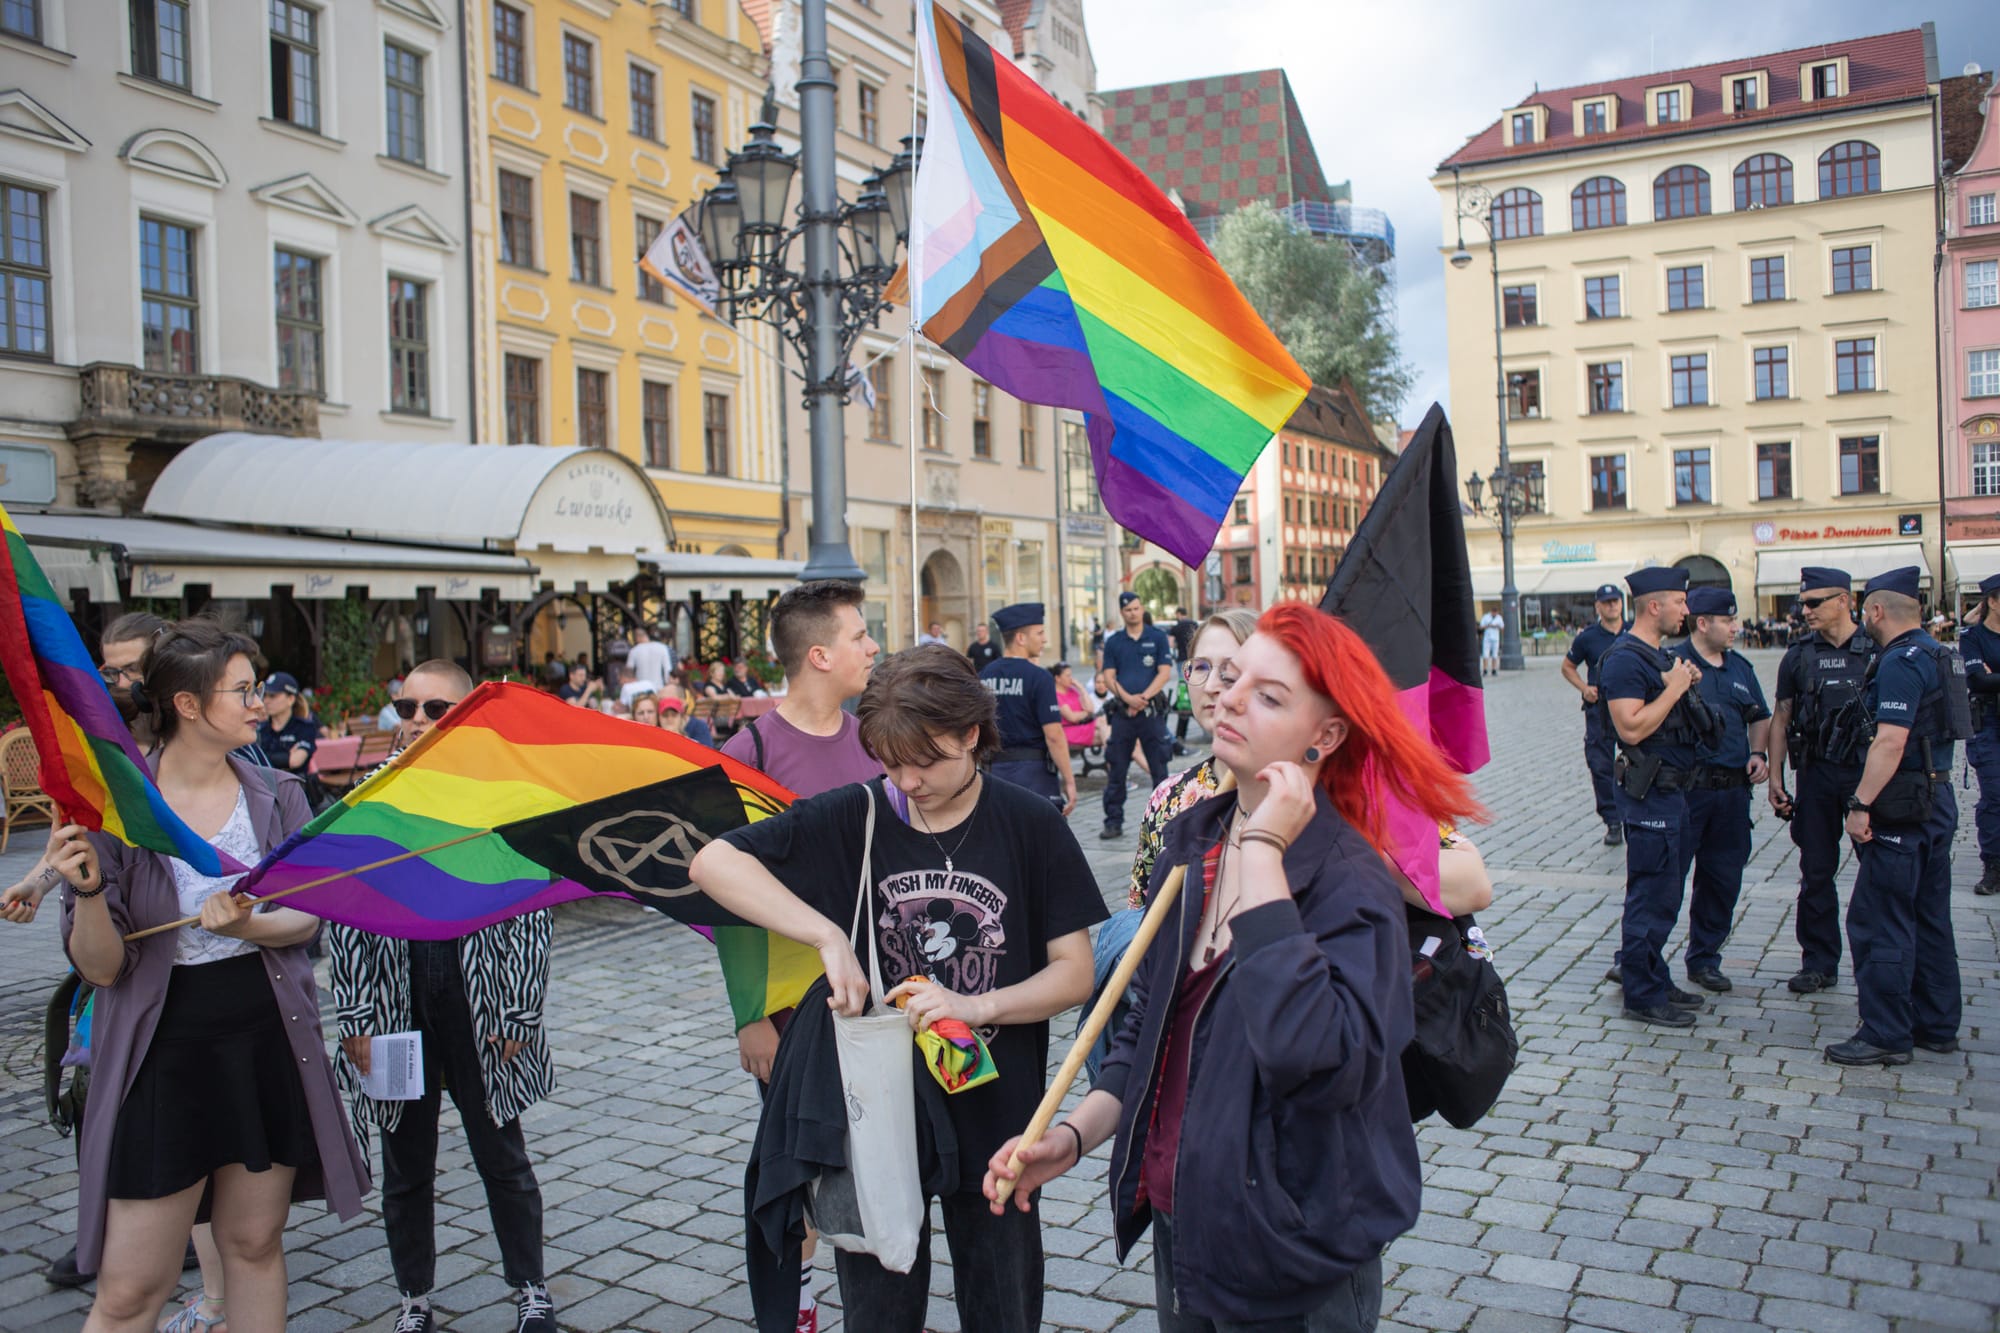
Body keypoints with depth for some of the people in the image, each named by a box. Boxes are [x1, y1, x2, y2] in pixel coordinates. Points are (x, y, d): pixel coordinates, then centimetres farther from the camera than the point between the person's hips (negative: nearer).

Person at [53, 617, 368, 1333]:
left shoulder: (278, 797, 2)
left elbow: (308, 917, 1)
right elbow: (101, 968, -9)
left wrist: (248, 926, -19)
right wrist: (88, 891, -28)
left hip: (269, 1045, 3)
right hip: (163, 1056, -3)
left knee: (254, 1246, 14)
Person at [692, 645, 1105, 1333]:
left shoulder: (1030, 825, -8)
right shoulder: (856, 816, -7)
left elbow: (1075, 971, -6)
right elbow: (712, 862, -13)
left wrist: (978, 1005, -23)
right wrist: (829, 935, -23)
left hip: (993, 1114, 0)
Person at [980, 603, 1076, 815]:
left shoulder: (984, 676, 7)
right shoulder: (1038, 677, -12)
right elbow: (1053, 735, -17)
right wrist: (1069, 780, -11)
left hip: (995, 768, 6)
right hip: (1033, 768, -6)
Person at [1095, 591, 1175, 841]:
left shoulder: (1158, 637, 4)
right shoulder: (1113, 642, 9)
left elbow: (1165, 673, -3)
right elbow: (1108, 677, 3)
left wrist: (1143, 697, -14)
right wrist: (1128, 698, -13)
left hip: (1151, 711, -2)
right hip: (1122, 712, 2)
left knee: (1159, 769, 2)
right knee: (1116, 770, 3)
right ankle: (1113, 822, 9)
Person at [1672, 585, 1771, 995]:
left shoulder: (1740, 667, 14)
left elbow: (1760, 717, 23)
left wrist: (1759, 753, 6)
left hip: (1733, 791, 7)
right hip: (1686, 788, -7)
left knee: (1724, 880, 12)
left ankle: (1704, 958, 26)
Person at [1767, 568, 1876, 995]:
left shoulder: (1879, 651, -4)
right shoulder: (1800, 655, 4)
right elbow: (1781, 717, 9)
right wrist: (1775, 777, 4)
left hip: (1869, 774, -2)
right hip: (1817, 775, 2)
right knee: (1816, 872, 7)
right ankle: (1819, 963, 18)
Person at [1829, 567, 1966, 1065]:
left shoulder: (1901, 662, -18)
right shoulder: (1938, 655, 14)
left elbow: (1891, 742, -26)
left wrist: (1861, 804, -24)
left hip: (1905, 805, -10)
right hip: (1938, 798, 10)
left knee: (1879, 920, -4)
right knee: (1929, 918, 16)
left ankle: (1885, 1035, 0)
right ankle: (1937, 1025, 25)